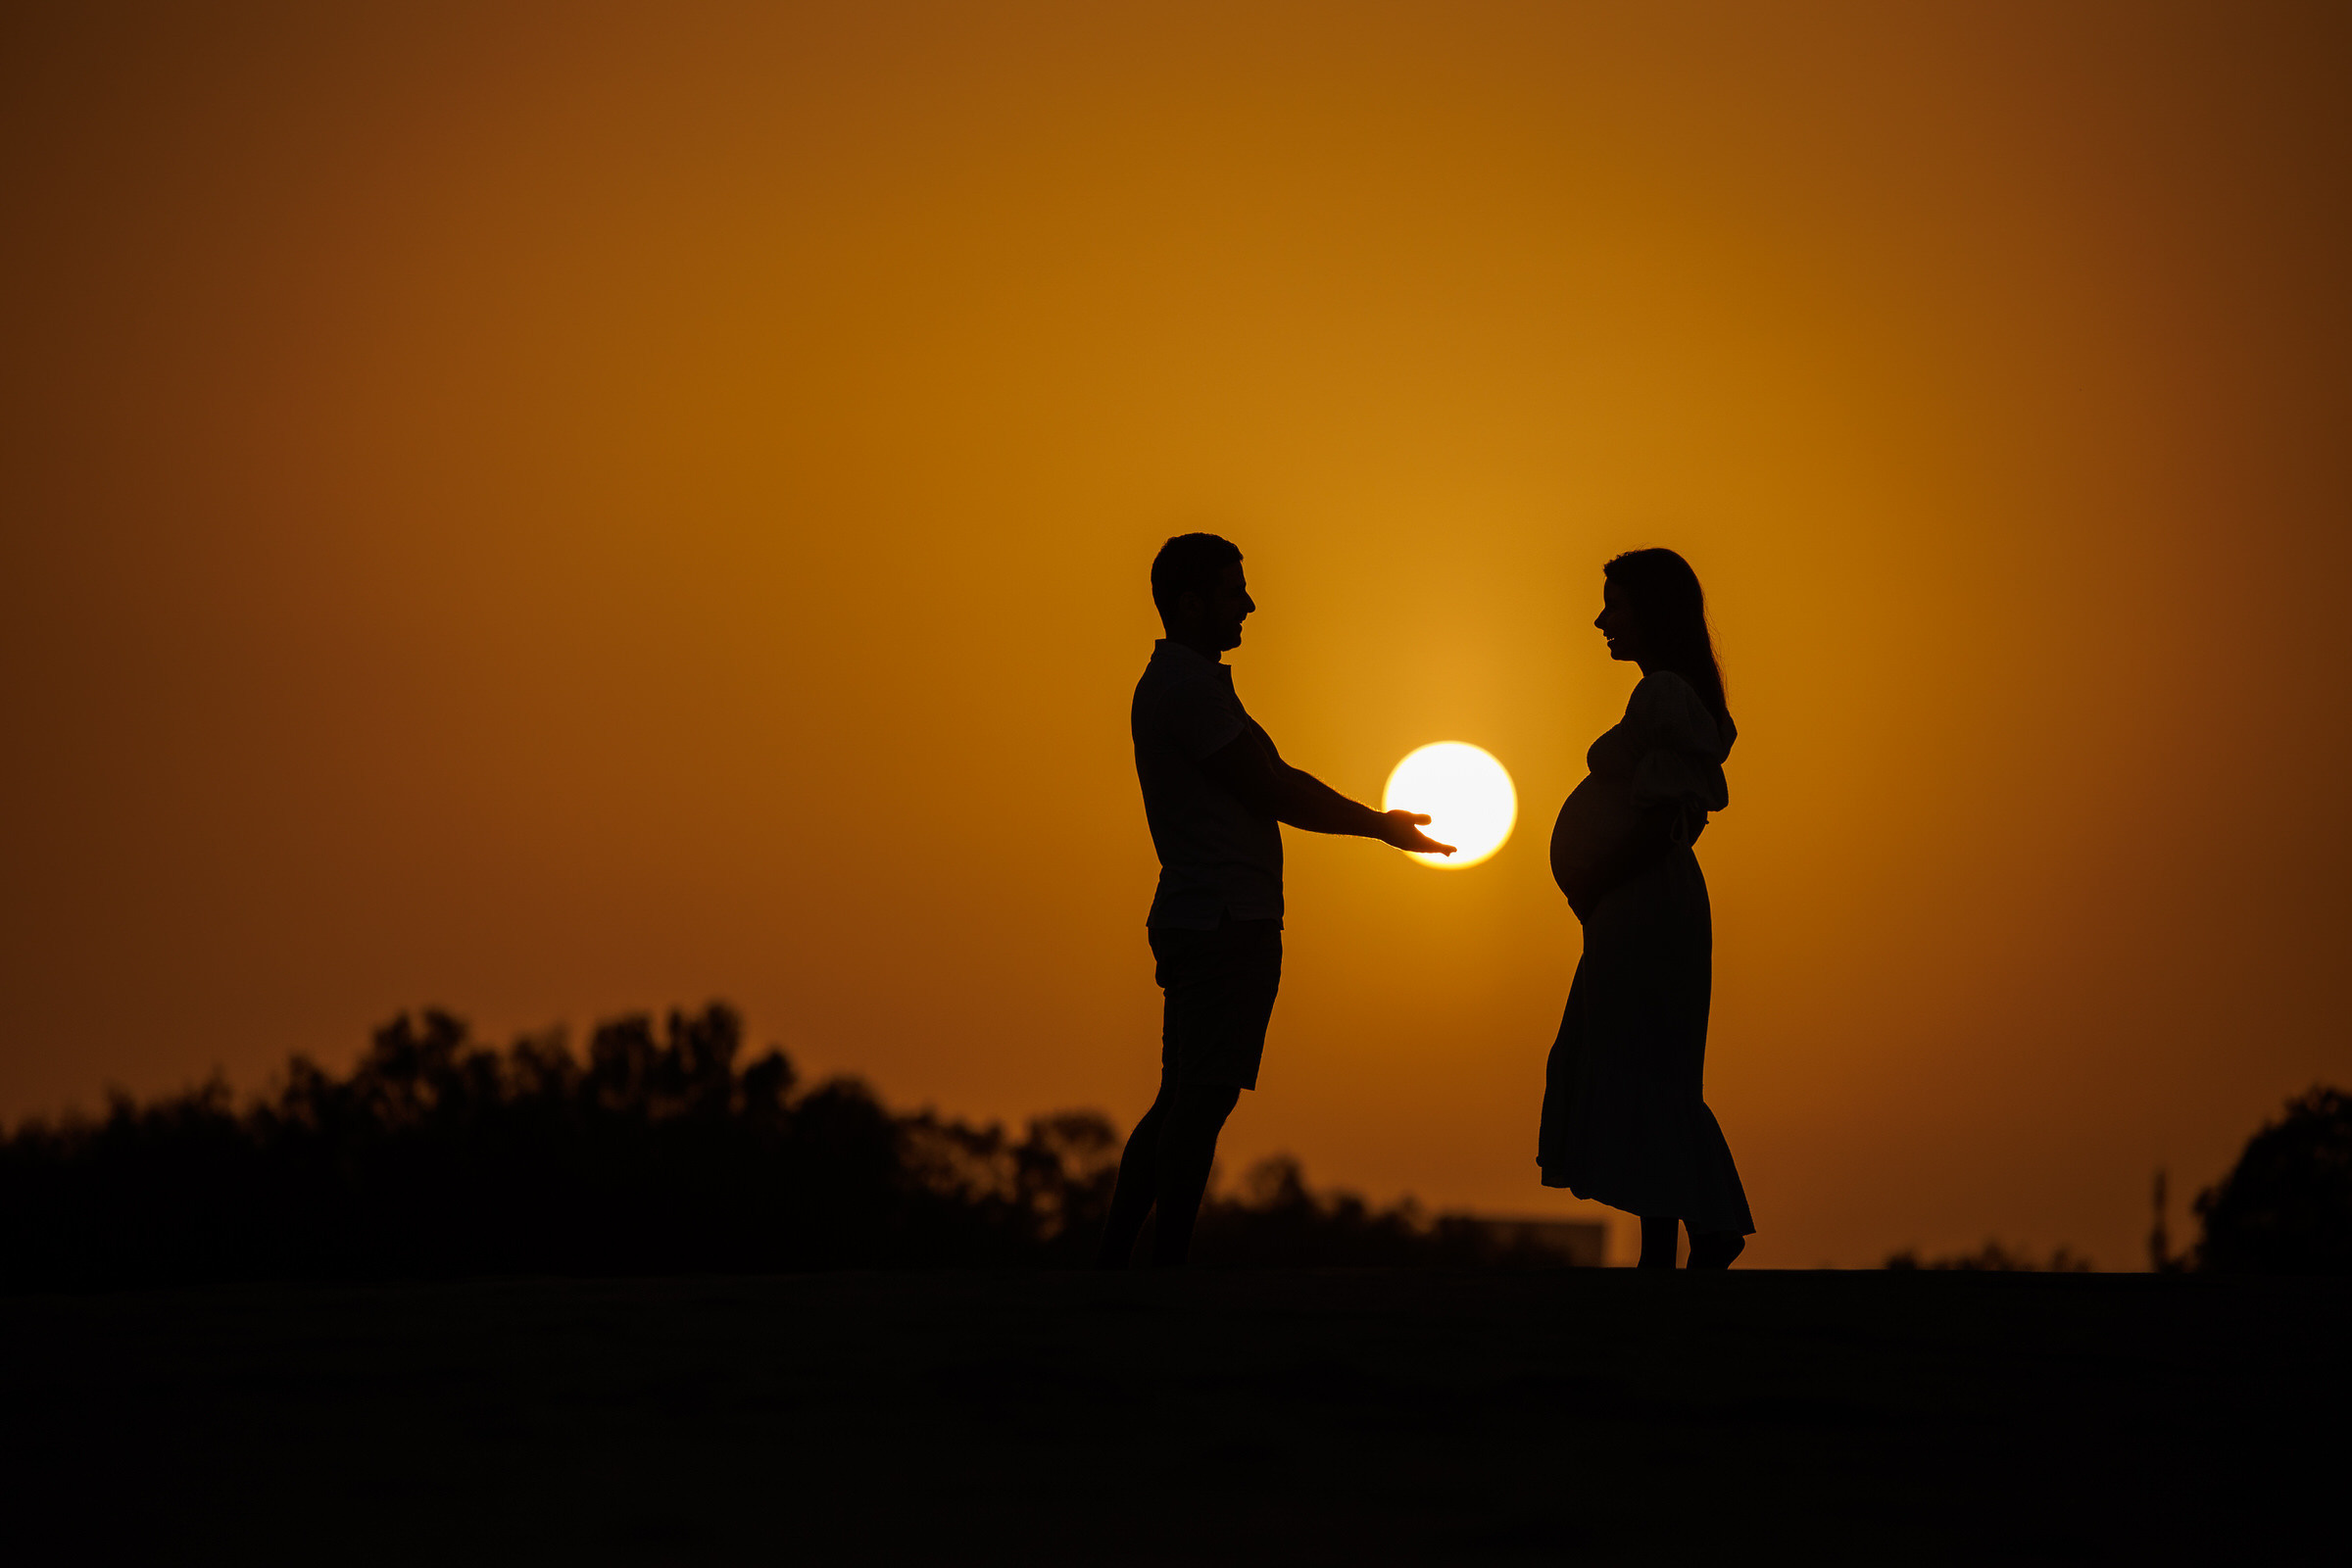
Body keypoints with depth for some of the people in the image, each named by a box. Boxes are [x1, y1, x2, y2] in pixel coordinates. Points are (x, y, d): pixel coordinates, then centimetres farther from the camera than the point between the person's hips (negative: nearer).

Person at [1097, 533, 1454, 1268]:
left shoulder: (1170, 683, 22)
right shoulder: (1191, 685, -12)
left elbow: (1267, 784, 20)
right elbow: (1272, 791, -13)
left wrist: (1378, 822, 15)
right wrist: (1379, 825, -2)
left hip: (1193, 922, 11)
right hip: (1226, 923, -11)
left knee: (1182, 1099, 12)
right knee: (1203, 1100, -9)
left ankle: (1112, 1256, 13)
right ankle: (1167, 1262, -9)